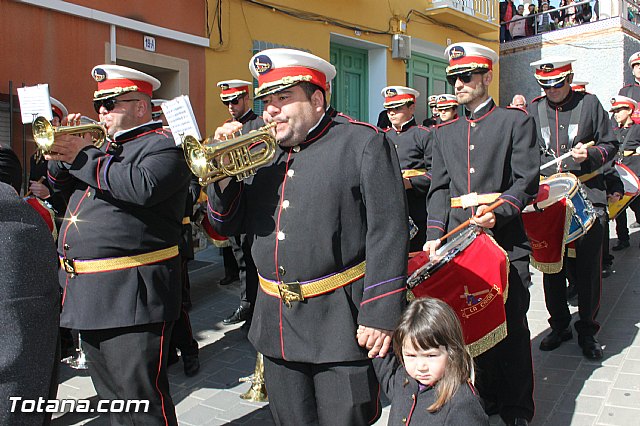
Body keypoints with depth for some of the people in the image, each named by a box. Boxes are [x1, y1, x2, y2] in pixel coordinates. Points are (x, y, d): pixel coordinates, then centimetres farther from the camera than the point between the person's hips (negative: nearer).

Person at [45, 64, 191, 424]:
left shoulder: (163, 145, -8)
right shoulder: (107, 147, 19)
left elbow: (143, 186, -27)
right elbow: (61, 183, 25)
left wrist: (84, 157, -17)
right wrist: (64, 150, 5)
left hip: (131, 297, -9)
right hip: (88, 293, 9)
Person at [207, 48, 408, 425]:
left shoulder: (364, 143, -5)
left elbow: (388, 231, -12)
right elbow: (229, 225, 15)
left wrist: (381, 314, -18)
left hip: (342, 326, -5)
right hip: (276, 326, 6)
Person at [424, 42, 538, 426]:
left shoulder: (516, 121, 3)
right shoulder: (445, 133, 15)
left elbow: (526, 182, -4)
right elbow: (439, 188, 9)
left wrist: (497, 213, -19)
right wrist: (435, 234, -4)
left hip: (506, 242, -4)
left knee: (512, 328, 3)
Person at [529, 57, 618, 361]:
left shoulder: (589, 103, 4)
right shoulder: (534, 110, 9)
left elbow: (610, 145, 7)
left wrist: (590, 155, -12)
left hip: (587, 197, -2)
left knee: (589, 266, 1)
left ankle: (587, 330, 18)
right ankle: (559, 325, 23)